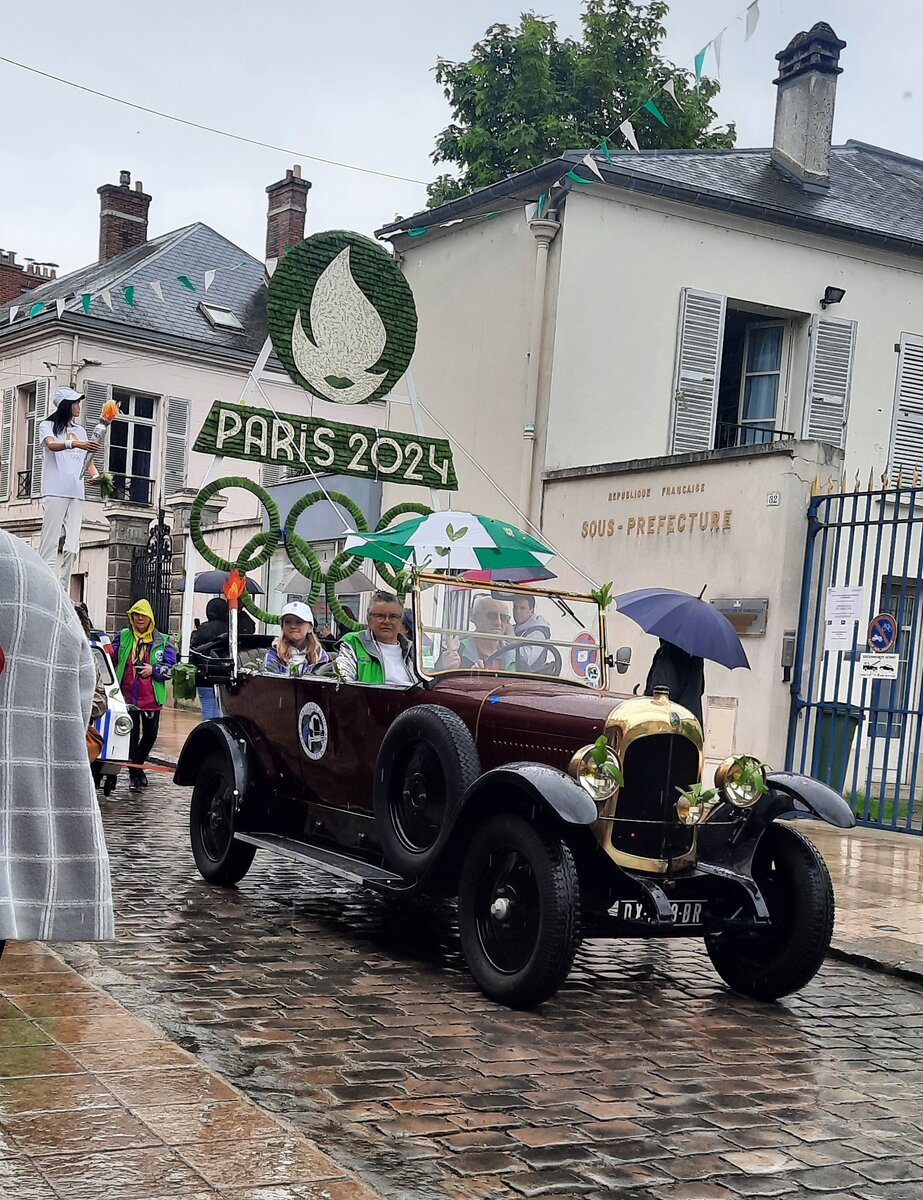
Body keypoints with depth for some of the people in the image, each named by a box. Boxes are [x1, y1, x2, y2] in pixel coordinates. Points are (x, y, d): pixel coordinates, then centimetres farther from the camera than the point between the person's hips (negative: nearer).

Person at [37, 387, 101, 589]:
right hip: (55, 491, -5)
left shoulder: (80, 431, 22)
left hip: (76, 492, 5)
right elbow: (51, 445, -14)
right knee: (50, 544, -10)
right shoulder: (47, 426, 6)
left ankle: (62, 592, 0)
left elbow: (88, 457, 17)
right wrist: (74, 444, -33)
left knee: (72, 547, -2)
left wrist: (95, 475, -4)